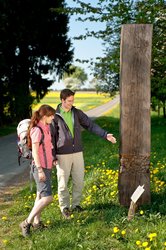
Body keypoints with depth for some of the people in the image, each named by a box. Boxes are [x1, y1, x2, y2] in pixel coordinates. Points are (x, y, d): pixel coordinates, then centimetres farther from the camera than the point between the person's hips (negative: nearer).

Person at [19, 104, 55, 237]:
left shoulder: (46, 128, 9)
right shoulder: (37, 130, -18)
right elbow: (35, 152, -21)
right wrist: (40, 170, -24)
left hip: (47, 166, 10)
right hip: (40, 167, -9)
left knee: (41, 195, 16)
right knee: (47, 197, -12)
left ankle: (37, 221, 27)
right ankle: (27, 223, -3)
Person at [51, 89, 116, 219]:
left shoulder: (77, 113, 4)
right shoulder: (55, 116, -7)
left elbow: (91, 125, 2)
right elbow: (51, 137, -4)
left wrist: (105, 134, -10)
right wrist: (53, 156, -6)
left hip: (77, 153, 4)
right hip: (63, 155, -3)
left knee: (79, 180, 8)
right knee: (63, 182, 5)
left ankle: (75, 204, 25)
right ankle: (65, 207, 20)